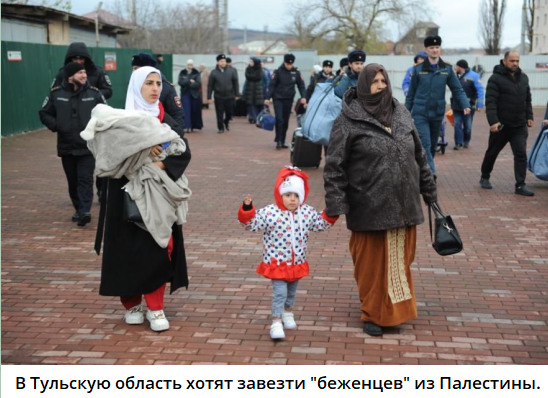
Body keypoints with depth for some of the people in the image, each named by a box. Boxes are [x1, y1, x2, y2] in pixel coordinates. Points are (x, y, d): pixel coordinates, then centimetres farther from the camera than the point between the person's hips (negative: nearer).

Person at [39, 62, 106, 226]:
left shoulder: (94, 93, -1)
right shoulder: (56, 94, 0)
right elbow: (44, 113, 9)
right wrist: (55, 126, -6)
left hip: (88, 146, -2)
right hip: (66, 146, 2)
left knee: (85, 179, -10)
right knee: (73, 181, 11)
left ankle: (85, 211, -17)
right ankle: (79, 209, 23)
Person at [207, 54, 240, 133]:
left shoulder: (231, 71, -2)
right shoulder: (214, 72, -3)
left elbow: (236, 83, 3)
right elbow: (210, 86, -1)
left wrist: (237, 95, 1)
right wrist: (209, 97, -3)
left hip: (230, 96, 1)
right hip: (219, 97, -1)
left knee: (229, 112, 9)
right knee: (220, 114, 3)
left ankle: (226, 122, 38)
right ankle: (220, 128, 17)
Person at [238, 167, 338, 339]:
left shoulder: (307, 212, -5)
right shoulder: (269, 213, -18)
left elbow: (322, 224, 8)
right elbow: (252, 224, -18)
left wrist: (331, 213, -3)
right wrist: (247, 209, -32)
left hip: (297, 263, 5)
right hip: (277, 262, -5)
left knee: (292, 291, 23)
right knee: (280, 292, -8)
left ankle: (288, 312, 46)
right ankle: (276, 323, -2)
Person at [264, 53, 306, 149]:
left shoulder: (296, 72, 1)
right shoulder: (278, 71, -6)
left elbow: (301, 85, 6)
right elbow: (272, 85, -6)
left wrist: (303, 97, -8)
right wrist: (268, 98, -13)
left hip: (289, 100, 3)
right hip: (278, 99, -3)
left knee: (286, 121, 7)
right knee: (279, 119, -13)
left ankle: (282, 141, 15)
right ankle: (278, 141, -7)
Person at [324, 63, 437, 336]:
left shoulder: (402, 115, 9)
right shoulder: (349, 122, -8)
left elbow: (419, 157, 17)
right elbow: (334, 166, -11)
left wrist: (429, 191, 18)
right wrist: (335, 205, -17)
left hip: (403, 206, 5)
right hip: (370, 209, -5)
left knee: (400, 261, 14)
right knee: (372, 263, 7)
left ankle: (395, 309, 33)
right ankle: (373, 314, 24)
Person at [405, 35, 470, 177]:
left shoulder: (447, 69, 1)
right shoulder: (418, 69, -2)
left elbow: (457, 89, 1)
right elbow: (411, 93, 5)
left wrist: (465, 105, -13)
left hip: (438, 113, 3)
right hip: (420, 113, -3)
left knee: (433, 145, 13)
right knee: (425, 144, -13)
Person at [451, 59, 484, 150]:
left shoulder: (473, 76, -9)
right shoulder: (455, 75, 6)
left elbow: (480, 91, -13)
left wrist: (479, 105, -16)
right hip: (456, 106, 4)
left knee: (467, 126, 8)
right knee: (457, 124, -2)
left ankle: (466, 141, 26)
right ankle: (459, 143, 2)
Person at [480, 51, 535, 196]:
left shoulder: (523, 77, 9)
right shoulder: (496, 78, -10)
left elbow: (527, 99, 18)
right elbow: (490, 102, -17)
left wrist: (529, 116, 10)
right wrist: (493, 121, -25)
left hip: (520, 126, 4)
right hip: (501, 125, -4)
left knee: (521, 154, -6)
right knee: (492, 152, 12)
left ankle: (520, 185, -5)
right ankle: (484, 177, 32)